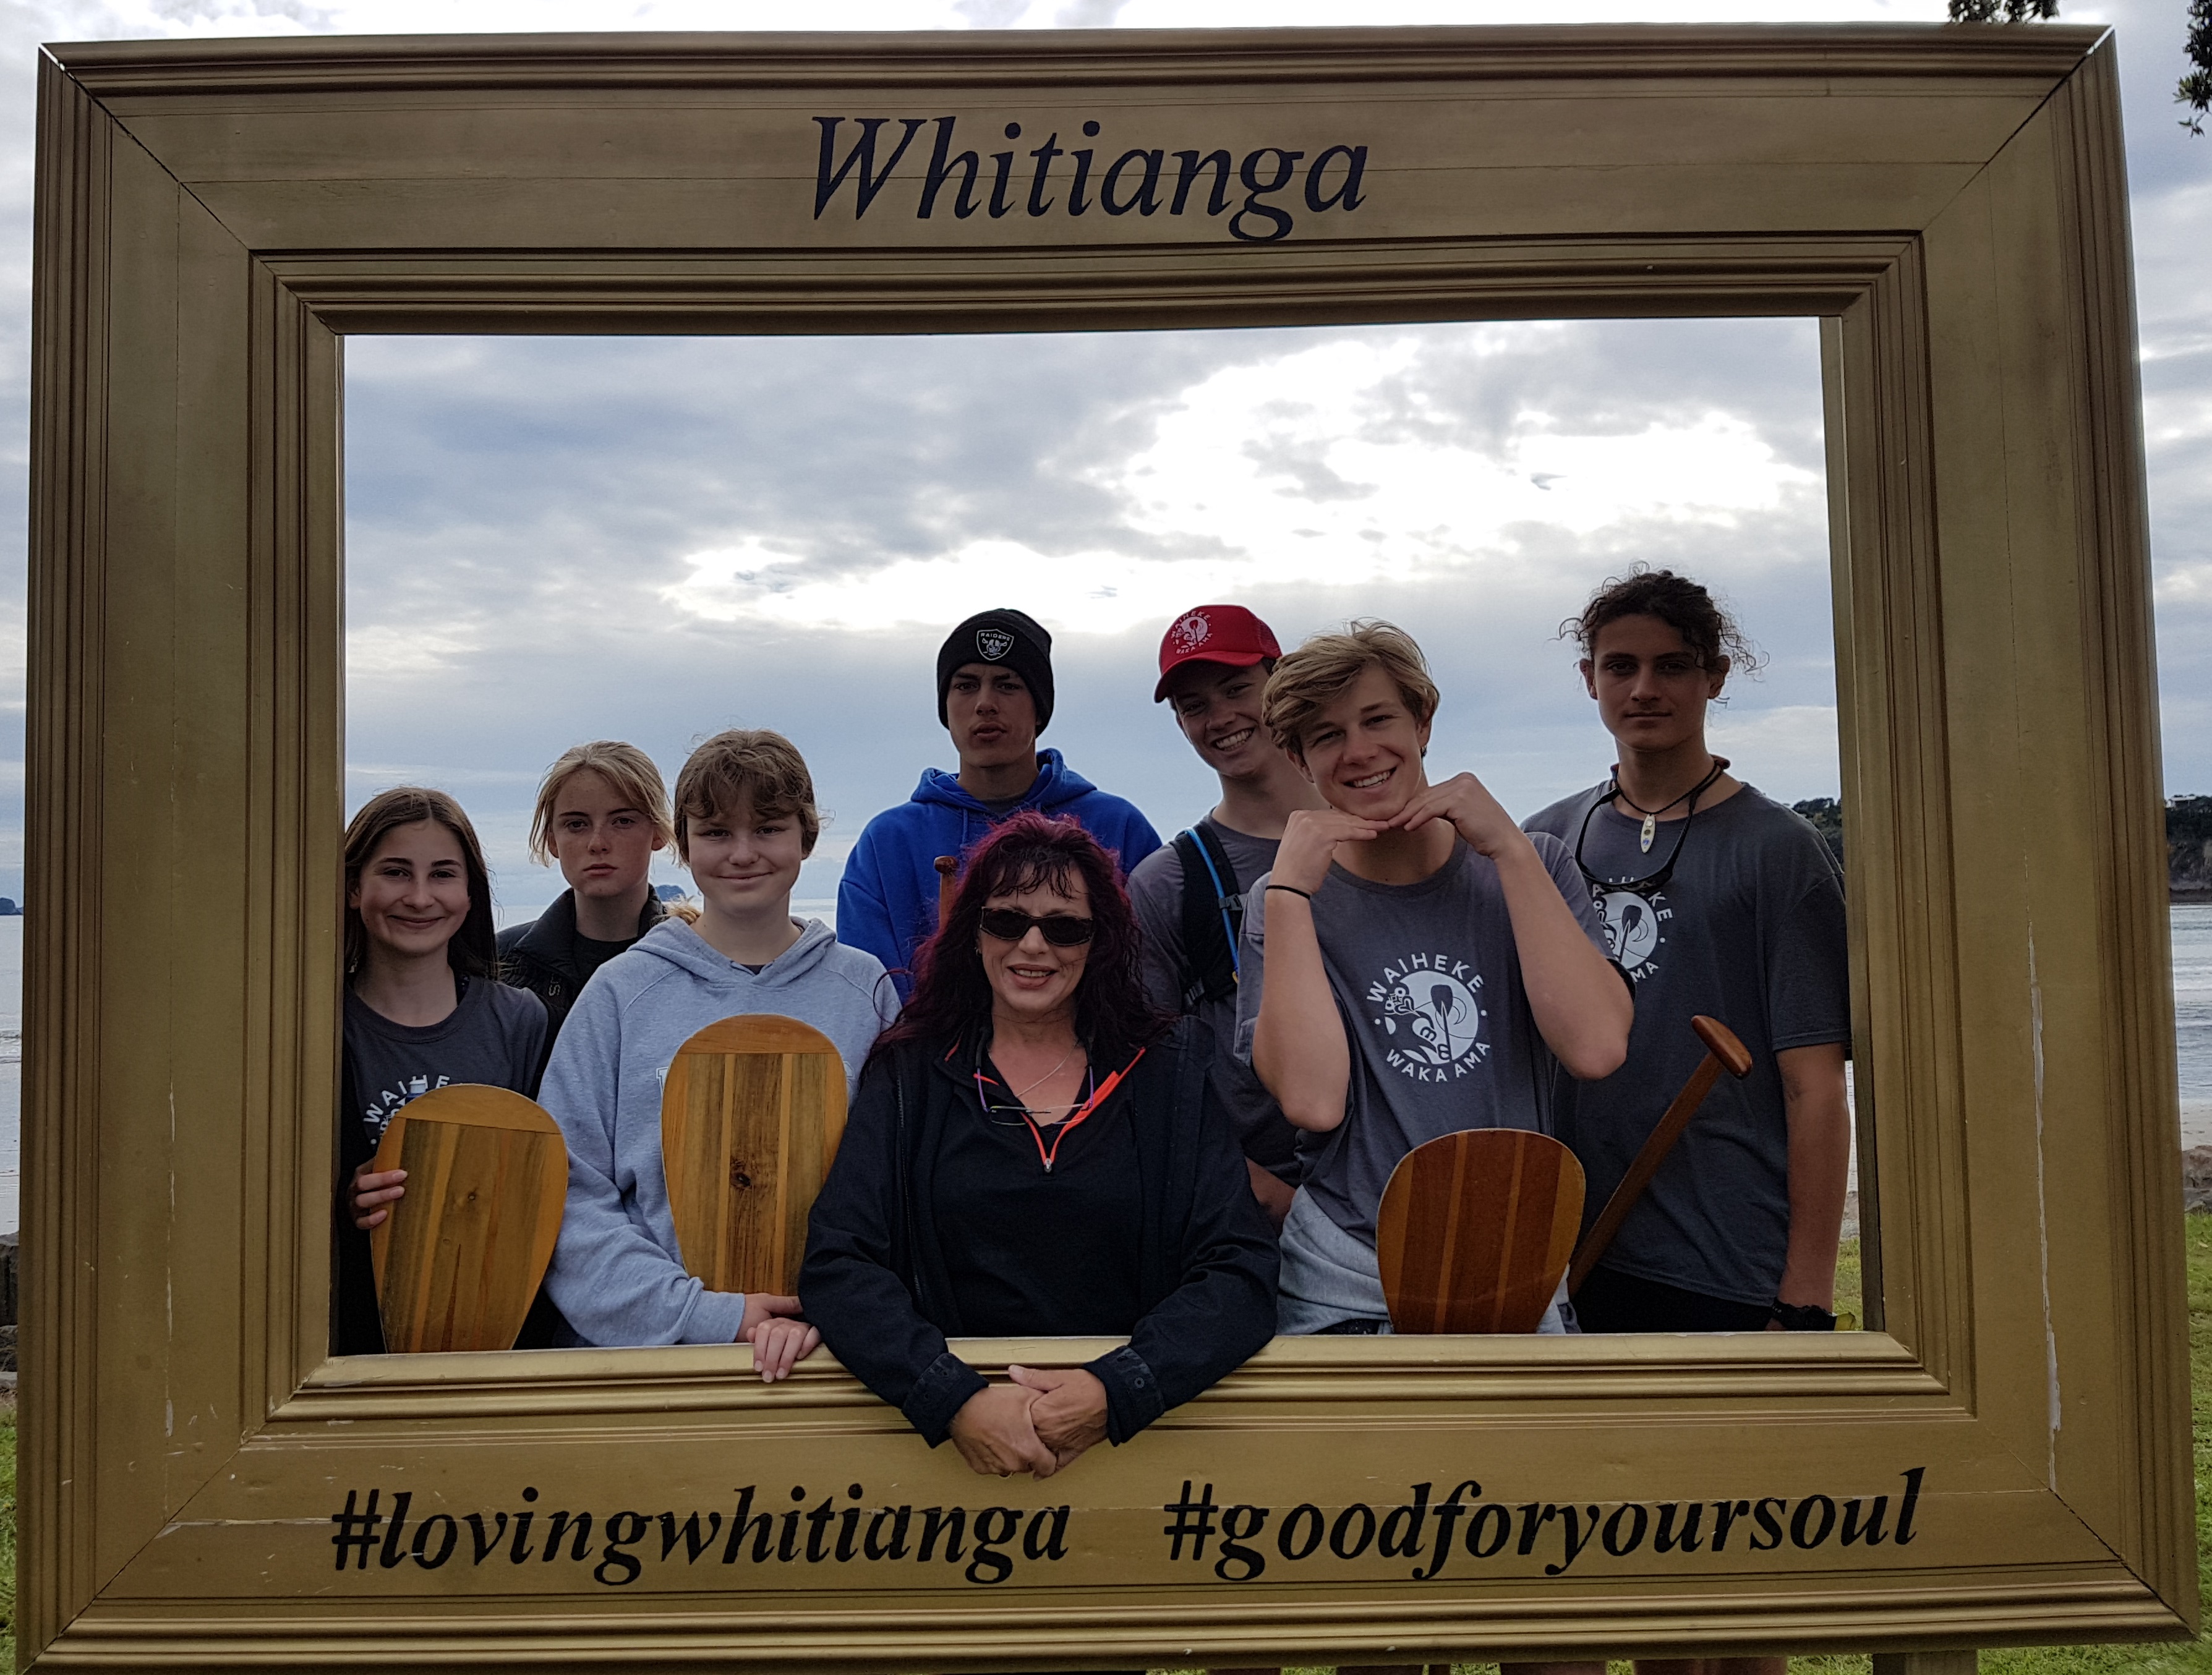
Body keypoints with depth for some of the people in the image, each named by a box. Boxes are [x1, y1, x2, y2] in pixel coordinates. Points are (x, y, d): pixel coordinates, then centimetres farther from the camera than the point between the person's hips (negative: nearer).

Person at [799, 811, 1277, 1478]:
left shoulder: (1170, 1070, 6)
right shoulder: (910, 1078, 7)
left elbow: (1241, 1273, -1)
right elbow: (836, 1265, -2)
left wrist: (1115, 1391, -16)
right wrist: (955, 1399, -17)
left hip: (1141, 1429, 0)